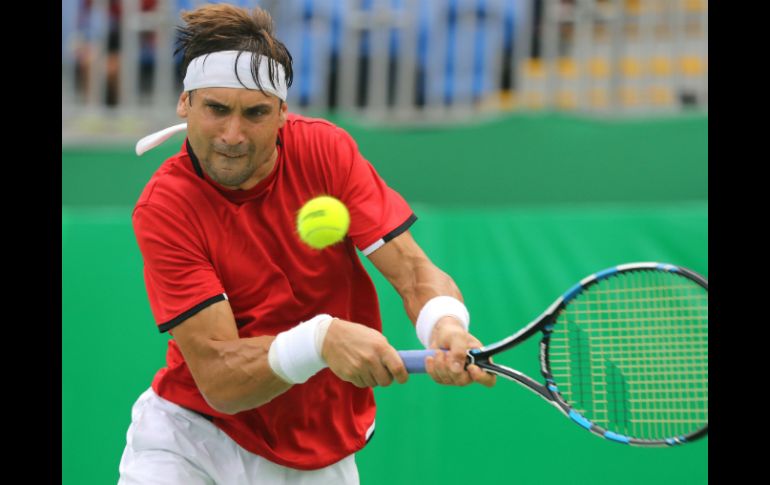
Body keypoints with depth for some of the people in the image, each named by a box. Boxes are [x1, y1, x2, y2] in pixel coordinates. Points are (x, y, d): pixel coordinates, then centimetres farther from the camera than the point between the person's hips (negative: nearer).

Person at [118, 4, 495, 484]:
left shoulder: (324, 150, -11)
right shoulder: (162, 208, -19)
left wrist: (447, 326, -38)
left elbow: (415, 272, -15)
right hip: (193, 429, -2)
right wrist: (321, 338, -42)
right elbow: (217, 380, -25)